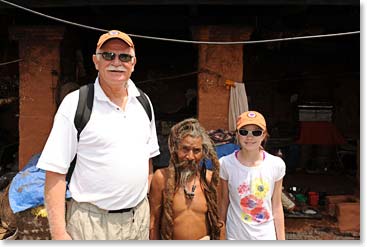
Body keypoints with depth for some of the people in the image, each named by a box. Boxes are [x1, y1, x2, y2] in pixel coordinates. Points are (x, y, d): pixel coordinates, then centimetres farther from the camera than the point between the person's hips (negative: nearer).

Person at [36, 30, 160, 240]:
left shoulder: (143, 102, 5)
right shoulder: (75, 104, -10)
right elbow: (55, 172, -11)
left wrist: (145, 201, 11)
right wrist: (59, 234, -14)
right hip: (92, 222, -4)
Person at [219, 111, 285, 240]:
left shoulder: (276, 165, -10)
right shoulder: (226, 163, -14)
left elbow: (277, 207, -2)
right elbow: (224, 203, -3)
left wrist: (281, 239, 2)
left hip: (267, 236, 1)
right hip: (236, 236, -1)